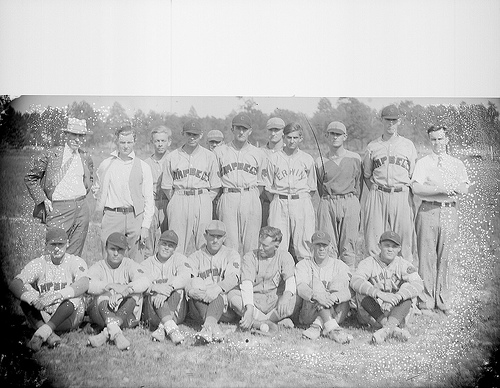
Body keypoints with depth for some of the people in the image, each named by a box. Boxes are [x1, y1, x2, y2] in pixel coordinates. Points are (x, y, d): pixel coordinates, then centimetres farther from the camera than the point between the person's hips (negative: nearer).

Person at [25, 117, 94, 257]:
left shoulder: (86, 158, 10)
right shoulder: (50, 155, -3)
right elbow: (30, 178, 3)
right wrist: (43, 200, -3)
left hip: (82, 208, 4)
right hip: (58, 208, -4)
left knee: (75, 254, 7)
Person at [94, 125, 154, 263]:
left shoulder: (143, 167, 5)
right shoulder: (106, 165, 9)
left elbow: (149, 199, 3)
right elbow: (100, 193, 23)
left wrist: (146, 226, -2)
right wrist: (96, 191, 2)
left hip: (136, 217, 0)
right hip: (112, 216, 0)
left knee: (137, 263, 1)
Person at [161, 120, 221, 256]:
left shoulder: (209, 156, 9)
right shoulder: (171, 157, 9)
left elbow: (215, 187, 9)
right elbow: (167, 186, 11)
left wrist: (205, 203, 1)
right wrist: (176, 202, 2)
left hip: (202, 202, 0)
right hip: (179, 201, 0)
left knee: (203, 244, -3)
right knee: (177, 244, -3)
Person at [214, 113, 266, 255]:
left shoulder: (258, 153, 13)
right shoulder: (220, 151, 11)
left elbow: (260, 182, 16)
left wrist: (253, 198, 4)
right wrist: (220, 200, 2)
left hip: (251, 199, 1)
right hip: (228, 199, -1)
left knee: (251, 242, -2)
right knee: (230, 242, -4)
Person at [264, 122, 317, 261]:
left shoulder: (308, 159, 8)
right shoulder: (273, 158, 8)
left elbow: (312, 188, 13)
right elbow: (268, 187, 10)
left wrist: (302, 201, 5)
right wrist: (275, 203, 3)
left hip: (302, 202, 0)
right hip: (279, 203, 0)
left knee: (303, 243, -3)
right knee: (278, 245, -4)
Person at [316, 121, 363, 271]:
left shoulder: (355, 158, 7)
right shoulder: (320, 161, 8)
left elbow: (359, 185, 12)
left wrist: (354, 204, 9)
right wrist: (328, 202, 8)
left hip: (349, 204, -1)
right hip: (327, 204, 1)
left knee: (348, 247, -1)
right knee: (328, 247, -1)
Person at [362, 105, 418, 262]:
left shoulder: (408, 145, 12)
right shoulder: (372, 146, 13)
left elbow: (413, 175, 12)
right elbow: (366, 175, 18)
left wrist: (409, 194, 1)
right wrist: (376, 192, 6)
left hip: (402, 196, 0)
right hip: (378, 196, 1)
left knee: (404, 234, -3)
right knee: (374, 236, -3)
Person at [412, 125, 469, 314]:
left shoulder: (457, 164, 14)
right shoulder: (423, 163, 7)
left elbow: (465, 188, 0)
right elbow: (417, 187, -7)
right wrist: (442, 189, -15)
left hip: (449, 212, 2)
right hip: (428, 211, -2)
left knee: (444, 256, 4)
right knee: (427, 256, -3)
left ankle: (442, 301, 13)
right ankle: (426, 300, 3)